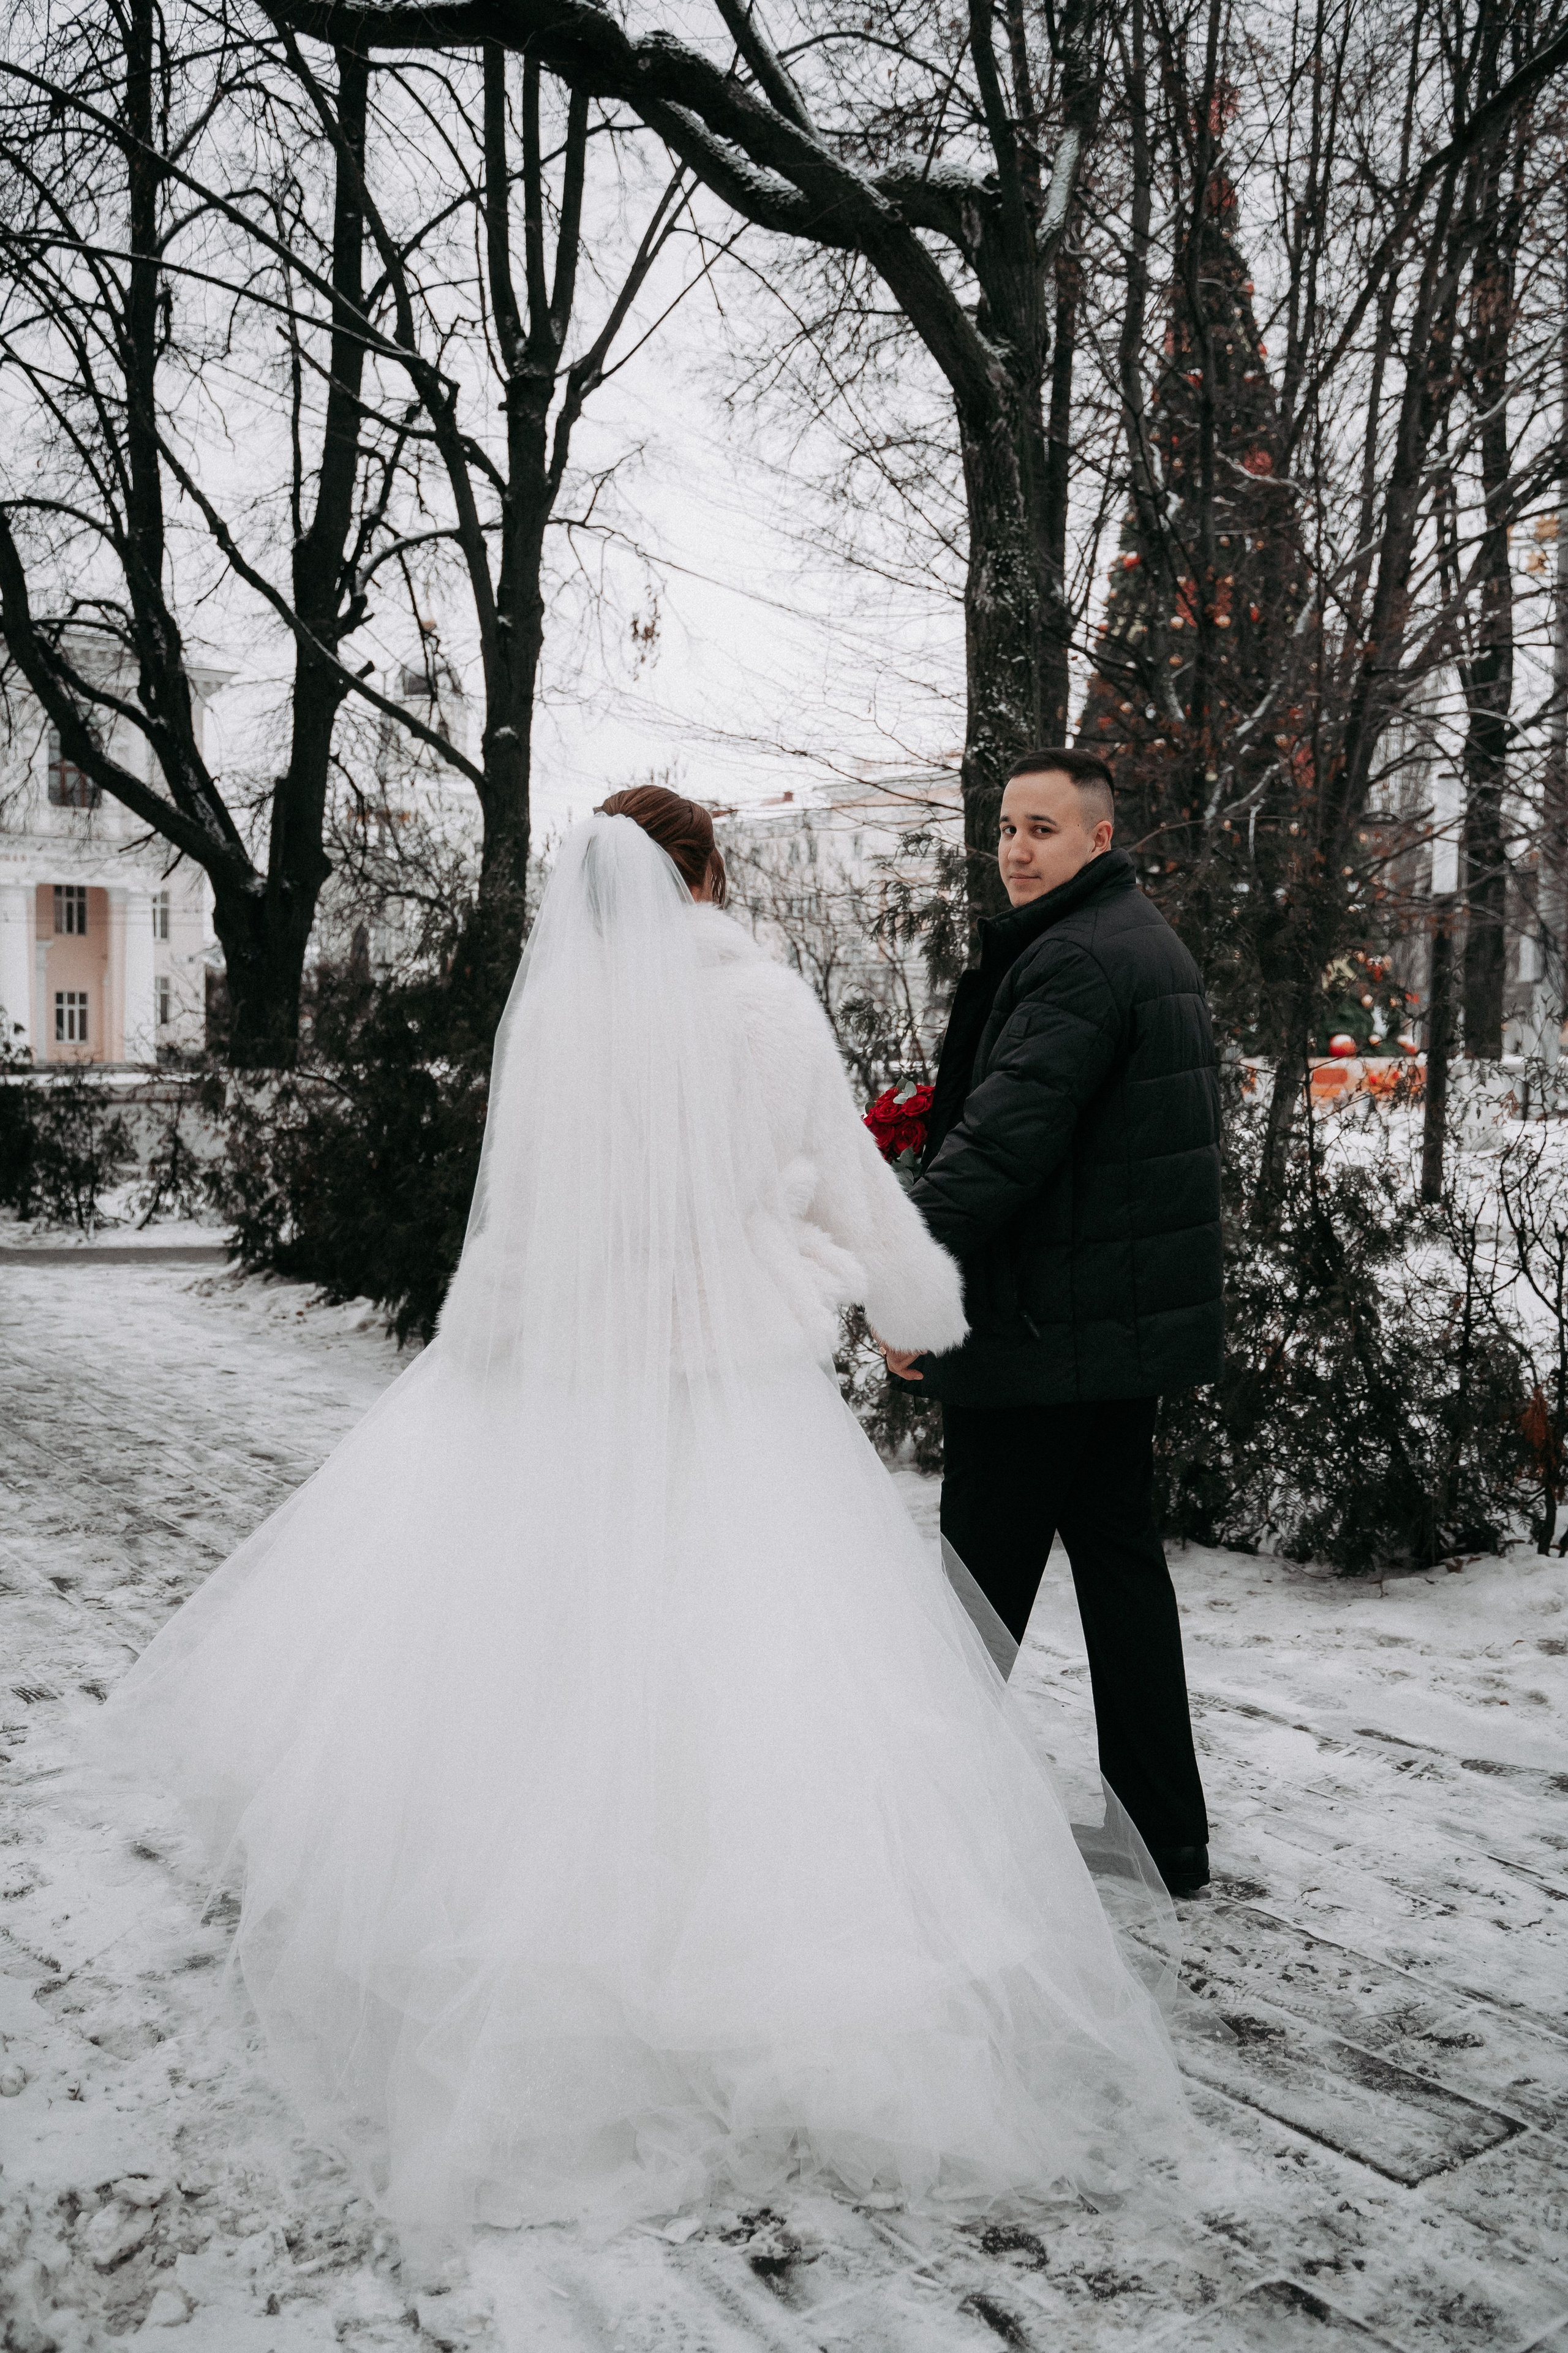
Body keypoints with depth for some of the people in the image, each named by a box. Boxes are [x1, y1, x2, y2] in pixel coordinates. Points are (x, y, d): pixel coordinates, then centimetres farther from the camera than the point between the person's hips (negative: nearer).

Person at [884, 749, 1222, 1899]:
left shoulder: (1075, 959, -16)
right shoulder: (1155, 944, 18)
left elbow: (1001, 1136, -25)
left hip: (1048, 1329, -10)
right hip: (1136, 1319, 11)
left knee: (983, 1577, 0)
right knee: (1121, 1555, 15)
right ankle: (1166, 1836, 25)